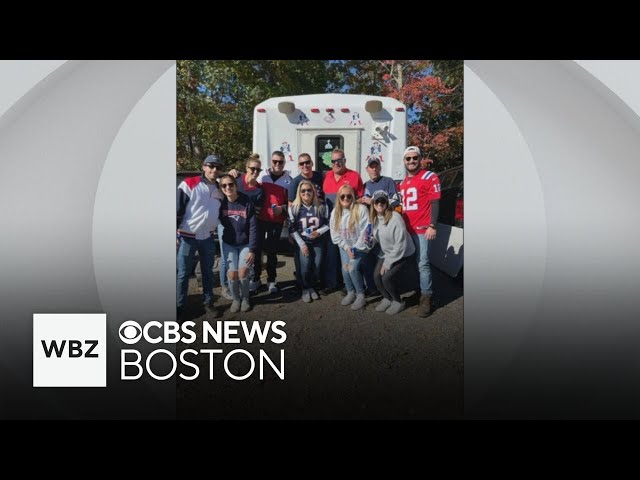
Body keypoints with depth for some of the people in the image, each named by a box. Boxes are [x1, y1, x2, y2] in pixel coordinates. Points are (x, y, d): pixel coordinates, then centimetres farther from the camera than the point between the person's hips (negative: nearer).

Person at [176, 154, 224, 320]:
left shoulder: (219, 189, 9)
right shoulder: (189, 184, -10)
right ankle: (179, 306, 15)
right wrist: (175, 233, -15)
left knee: (208, 271, 14)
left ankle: (208, 301, 29)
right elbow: (177, 209, -11)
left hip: (208, 237, 5)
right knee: (183, 273, 3)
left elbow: (220, 212, 21)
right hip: (187, 237, -5)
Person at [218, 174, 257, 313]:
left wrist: (252, 250, -15)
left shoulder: (247, 203, -13)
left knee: (243, 272, -13)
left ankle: (245, 298, 13)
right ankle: (236, 299, 16)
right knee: (232, 273, -9)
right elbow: (221, 223, 3)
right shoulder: (221, 203, -7)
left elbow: (253, 228, -12)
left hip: (245, 244, -1)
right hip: (229, 244, 2)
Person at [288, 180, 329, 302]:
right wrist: (301, 244, -12)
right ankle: (305, 288, 6)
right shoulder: (294, 208, -6)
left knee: (317, 266, -12)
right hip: (301, 242, -2)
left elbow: (328, 224, 6)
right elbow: (292, 229, -6)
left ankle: (312, 287, 15)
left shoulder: (322, 207, -2)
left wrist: (318, 232, -13)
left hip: (317, 242, 2)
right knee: (305, 266, -19)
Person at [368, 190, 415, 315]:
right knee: (377, 276, -11)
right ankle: (387, 298, 17)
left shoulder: (395, 218, -24)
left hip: (403, 255, -6)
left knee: (387, 278, -19)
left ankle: (398, 302, 8)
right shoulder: (374, 218, -3)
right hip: (386, 254, 6)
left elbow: (401, 245, -24)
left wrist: (388, 263, -20)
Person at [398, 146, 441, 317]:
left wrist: (433, 226, -16)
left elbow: (435, 203, -9)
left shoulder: (429, 177, -4)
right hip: (406, 230, 7)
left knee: (422, 264, -7)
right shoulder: (403, 183, 17)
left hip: (422, 230, -7)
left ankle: (426, 298, 0)